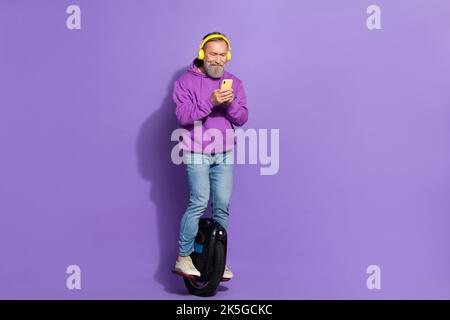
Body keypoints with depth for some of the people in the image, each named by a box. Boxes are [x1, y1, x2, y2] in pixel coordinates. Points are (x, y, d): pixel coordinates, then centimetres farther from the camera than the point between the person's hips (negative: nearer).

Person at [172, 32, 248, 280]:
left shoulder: (234, 83, 10)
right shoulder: (186, 82, -1)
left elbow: (242, 119, 2)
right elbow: (183, 116, -14)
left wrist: (230, 103, -18)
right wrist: (210, 102, -25)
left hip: (224, 154, 4)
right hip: (196, 153, -4)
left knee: (222, 205, 2)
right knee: (199, 202, -14)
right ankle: (183, 258, -1)